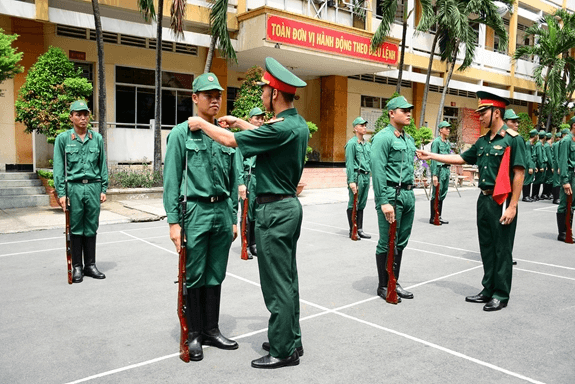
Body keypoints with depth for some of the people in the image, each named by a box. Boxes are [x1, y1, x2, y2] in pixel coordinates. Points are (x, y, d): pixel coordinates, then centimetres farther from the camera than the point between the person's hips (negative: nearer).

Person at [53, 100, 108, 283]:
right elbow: (59, 167, 0)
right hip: (73, 187, -2)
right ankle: (77, 267, 15)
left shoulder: (97, 138, 8)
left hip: (93, 186, 2)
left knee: (91, 228, 7)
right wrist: (61, 193, -7)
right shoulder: (63, 138, 2)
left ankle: (90, 265, 18)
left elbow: (103, 165, 10)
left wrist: (103, 189, 6)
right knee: (76, 228, 4)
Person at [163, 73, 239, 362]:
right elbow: (171, 180, -6)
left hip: (222, 212, 5)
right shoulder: (181, 133, -2)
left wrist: (233, 218, 12)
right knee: (194, 278, 5)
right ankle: (193, 334, 20)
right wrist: (173, 221, -11)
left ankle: (211, 330, 27)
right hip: (195, 211, -4)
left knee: (215, 276, 13)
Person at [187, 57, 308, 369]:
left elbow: (231, 140, -15)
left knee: (277, 283, 0)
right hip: (290, 205, 10)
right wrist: (238, 122, 27)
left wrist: (202, 124, 1)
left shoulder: (282, 128, -21)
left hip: (274, 211, -10)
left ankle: (283, 351, 13)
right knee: (287, 278, 17)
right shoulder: (298, 124, 7)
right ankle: (291, 339, 30)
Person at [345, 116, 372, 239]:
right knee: (353, 205, -2)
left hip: (366, 176, 7)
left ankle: (359, 229, 17)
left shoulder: (368, 144, 16)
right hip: (357, 176, -7)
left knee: (362, 204, 11)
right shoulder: (352, 143, -6)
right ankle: (352, 231, 4)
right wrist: (351, 181, -17)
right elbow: (349, 163, -11)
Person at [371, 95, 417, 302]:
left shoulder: (409, 140, 17)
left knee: (401, 242, 13)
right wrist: (384, 202, -20)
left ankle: (394, 283, 25)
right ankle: (383, 286, 13)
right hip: (391, 195, -8)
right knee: (387, 243, 0)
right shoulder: (382, 138, -10)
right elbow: (378, 171, -16)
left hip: (408, 195, 8)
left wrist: (410, 193, 15)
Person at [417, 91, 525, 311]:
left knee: (502, 249, 2)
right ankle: (489, 290, 26)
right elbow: (462, 159, 21)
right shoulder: (482, 142, 12)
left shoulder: (512, 139, -11)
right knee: (486, 247, 14)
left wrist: (512, 206, -18)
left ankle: (501, 295, 14)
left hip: (502, 201, -8)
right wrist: (431, 156, 17)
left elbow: (519, 173, -15)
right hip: (484, 199, 8)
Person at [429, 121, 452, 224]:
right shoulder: (436, 142, -8)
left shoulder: (448, 142, 17)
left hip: (447, 170, 8)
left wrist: (449, 169, 17)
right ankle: (432, 218, 1)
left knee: (443, 194, 10)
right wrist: (434, 175, -18)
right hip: (439, 169, -8)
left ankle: (438, 217, 17)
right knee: (436, 195, -5)